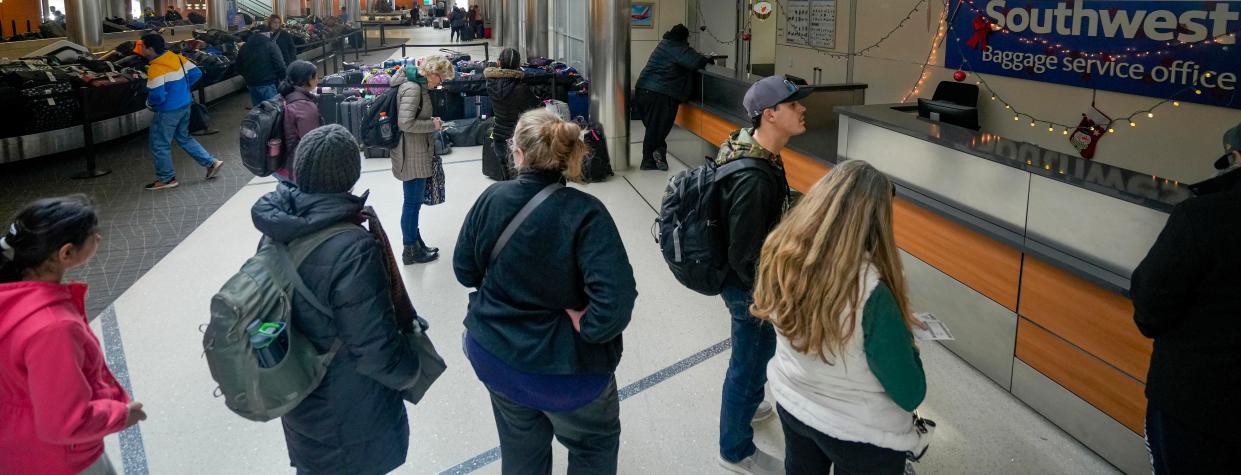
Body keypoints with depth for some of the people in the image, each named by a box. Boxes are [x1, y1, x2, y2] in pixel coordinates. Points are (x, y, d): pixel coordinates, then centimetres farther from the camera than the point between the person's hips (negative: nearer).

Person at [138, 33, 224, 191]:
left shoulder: (156, 69, -23)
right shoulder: (176, 57, 0)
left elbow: (157, 96, -27)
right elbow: (196, 73, 8)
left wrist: (149, 102, -5)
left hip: (168, 111, -8)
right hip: (185, 105, 8)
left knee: (160, 144, 8)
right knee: (184, 138, 24)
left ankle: (167, 178, 18)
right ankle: (210, 162, 20)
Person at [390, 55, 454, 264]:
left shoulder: (418, 85, 12)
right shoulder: (412, 88, -20)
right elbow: (405, 123, -26)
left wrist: (431, 122, 9)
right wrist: (432, 125, -15)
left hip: (417, 154, 10)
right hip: (412, 155, -10)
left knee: (414, 201, 18)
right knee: (413, 202, 1)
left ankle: (416, 244, 30)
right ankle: (411, 251, 13)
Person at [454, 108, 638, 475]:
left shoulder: (491, 199, -11)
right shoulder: (584, 212, -24)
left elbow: (464, 270, 2)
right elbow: (616, 302, -32)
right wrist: (585, 326, -15)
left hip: (493, 355, 5)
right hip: (562, 367, -4)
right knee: (596, 445, 24)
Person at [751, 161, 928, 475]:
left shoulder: (780, 254, -17)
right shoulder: (871, 293, -34)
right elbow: (910, 395, -23)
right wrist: (904, 338, -5)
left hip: (790, 404, 5)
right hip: (861, 432, -5)